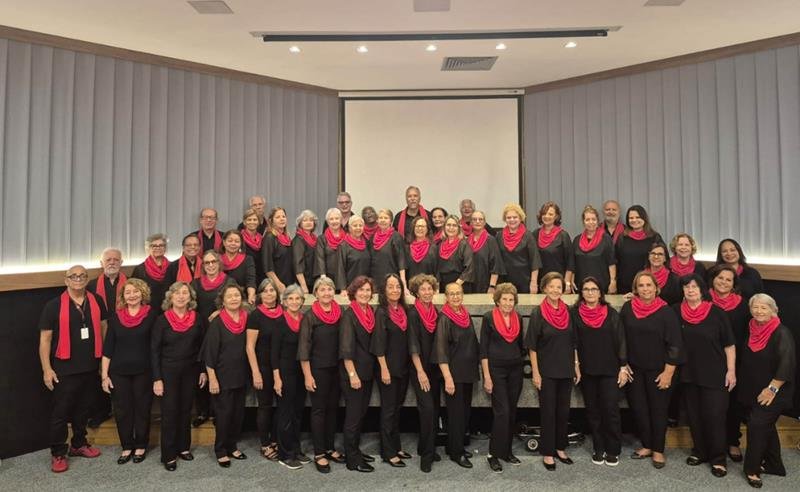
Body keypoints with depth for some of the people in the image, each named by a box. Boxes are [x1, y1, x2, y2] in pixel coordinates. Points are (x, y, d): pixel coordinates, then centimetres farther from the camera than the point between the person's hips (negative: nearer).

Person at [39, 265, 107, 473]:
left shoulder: (96, 302, 2)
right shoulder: (54, 306, -8)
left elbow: (103, 328, 11)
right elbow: (45, 339, -7)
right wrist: (47, 369, -11)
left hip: (90, 367, 4)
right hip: (65, 369, -4)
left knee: (83, 409, 17)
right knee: (60, 411, 4)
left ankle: (79, 444, 33)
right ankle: (58, 453, 18)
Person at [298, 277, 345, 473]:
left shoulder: (340, 314, 2)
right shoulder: (310, 316, -9)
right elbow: (304, 348, -9)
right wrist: (307, 375, -12)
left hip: (336, 368, 4)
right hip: (318, 369, -4)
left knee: (333, 408, 12)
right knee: (319, 410, 3)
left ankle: (330, 448, 25)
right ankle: (319, 453, 13)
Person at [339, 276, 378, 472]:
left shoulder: (371, 313, 7)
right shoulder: (349, 315, -13)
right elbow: (346, 348, -17)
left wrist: (372, 369, 10)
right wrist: (352, 374, -21)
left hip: (368, 371, 7)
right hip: (353, 372, -7)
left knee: (361, 412, 16)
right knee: (353, 414, 1)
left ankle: (355, 450, 29)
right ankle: (352, 460, 11)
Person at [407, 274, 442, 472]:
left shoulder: (436, 312, 7)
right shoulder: (413, 314, -9)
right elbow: (413, 346, -13)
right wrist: (420, 371, -17)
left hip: (435, 367, 6)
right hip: (420, 368, -6)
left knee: (435, 409, 10)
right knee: (427, 408, -10)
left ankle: (428, 449, 24)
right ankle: (426, 454, 2)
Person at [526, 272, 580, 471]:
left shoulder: (567, 311, 4)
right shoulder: (538, 312, -9)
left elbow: (573, 342, 11)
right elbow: (532, 345, -9)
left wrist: (576, 366, 8)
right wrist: (535, 372, -12)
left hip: (566, 370, 4)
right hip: (547, 370, -4)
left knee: (563, 411, 12)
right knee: (548, 412, 4)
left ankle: (560, 448, 27)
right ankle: (547, 453, 16)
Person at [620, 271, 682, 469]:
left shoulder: (666, 311, -10)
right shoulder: (627, 308, -1)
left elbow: (675, 345, -10)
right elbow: (620, 338, 7)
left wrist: (668, 372, -12)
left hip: (658, 371, -3)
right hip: (634, 369, 3)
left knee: (658, 410, 7)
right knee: (638, 408, 10)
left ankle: (658, 450, 22)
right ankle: (646, 445, 27)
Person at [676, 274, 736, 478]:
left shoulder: (716, 313, -8)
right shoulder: (676, 312, -2)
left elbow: (729, 344, -5)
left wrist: (731, 370, -6)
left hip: (714, 374, -3)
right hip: (688, 374, 3)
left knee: (714, 415, 0)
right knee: (694, 415, 12)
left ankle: (718, 458, 13)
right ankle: (699, 451, 28)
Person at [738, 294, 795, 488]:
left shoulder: (781, 333, -16)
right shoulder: (753, 330, 4)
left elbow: (787, 364, -23)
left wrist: (772, 388, -21)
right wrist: (744, 388, 14)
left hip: (771, 393, -7)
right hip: (752, 391, 7)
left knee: (757, 425, -10)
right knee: (766, 426, 16)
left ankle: (752, 469, 3)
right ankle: (774, 465, 31)